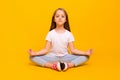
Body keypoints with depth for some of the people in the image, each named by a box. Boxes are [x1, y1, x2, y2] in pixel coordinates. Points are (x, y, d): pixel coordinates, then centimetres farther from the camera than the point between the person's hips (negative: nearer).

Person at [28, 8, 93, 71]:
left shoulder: (69, 34, -1)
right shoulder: (51, 33, -2)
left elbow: (73, 50, -2)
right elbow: (46, 49, -4)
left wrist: (85, 53, -17)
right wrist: (34, 53, -21)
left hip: (65, 57, 1)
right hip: (52, 57, 0)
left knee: (85, 57, -19)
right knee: (32, 57, -23)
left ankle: (68, 65, -35)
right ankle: (53, 65, -37)